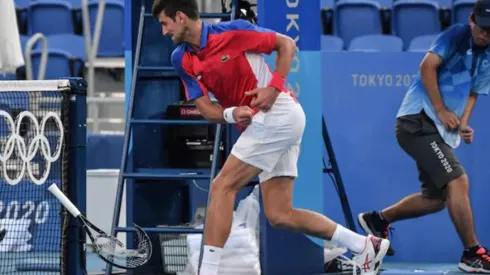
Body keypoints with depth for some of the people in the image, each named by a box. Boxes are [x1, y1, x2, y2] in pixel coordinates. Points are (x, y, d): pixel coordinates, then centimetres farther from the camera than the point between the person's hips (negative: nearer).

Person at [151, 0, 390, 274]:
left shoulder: (231, 31, -10)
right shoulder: (182, 60, 8)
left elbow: (287, 44, -3)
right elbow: (205, 107, 3)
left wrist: (274, 87, -16)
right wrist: (231, 114, -18)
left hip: (278, 114, -8)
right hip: (264, 123, 8)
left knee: (222, 187, -13)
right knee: (279, 215, 5)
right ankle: (365, 245, 11)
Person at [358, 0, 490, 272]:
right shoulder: (456, 35, -9)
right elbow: (427, 66, -16)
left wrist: (464, 123, 3)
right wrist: (442, 110, -17)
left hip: (442, 131, 9)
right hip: (419, 119, -9)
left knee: (436, 197, 14)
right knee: (458, 181, -18)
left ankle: (378, 220, 31)